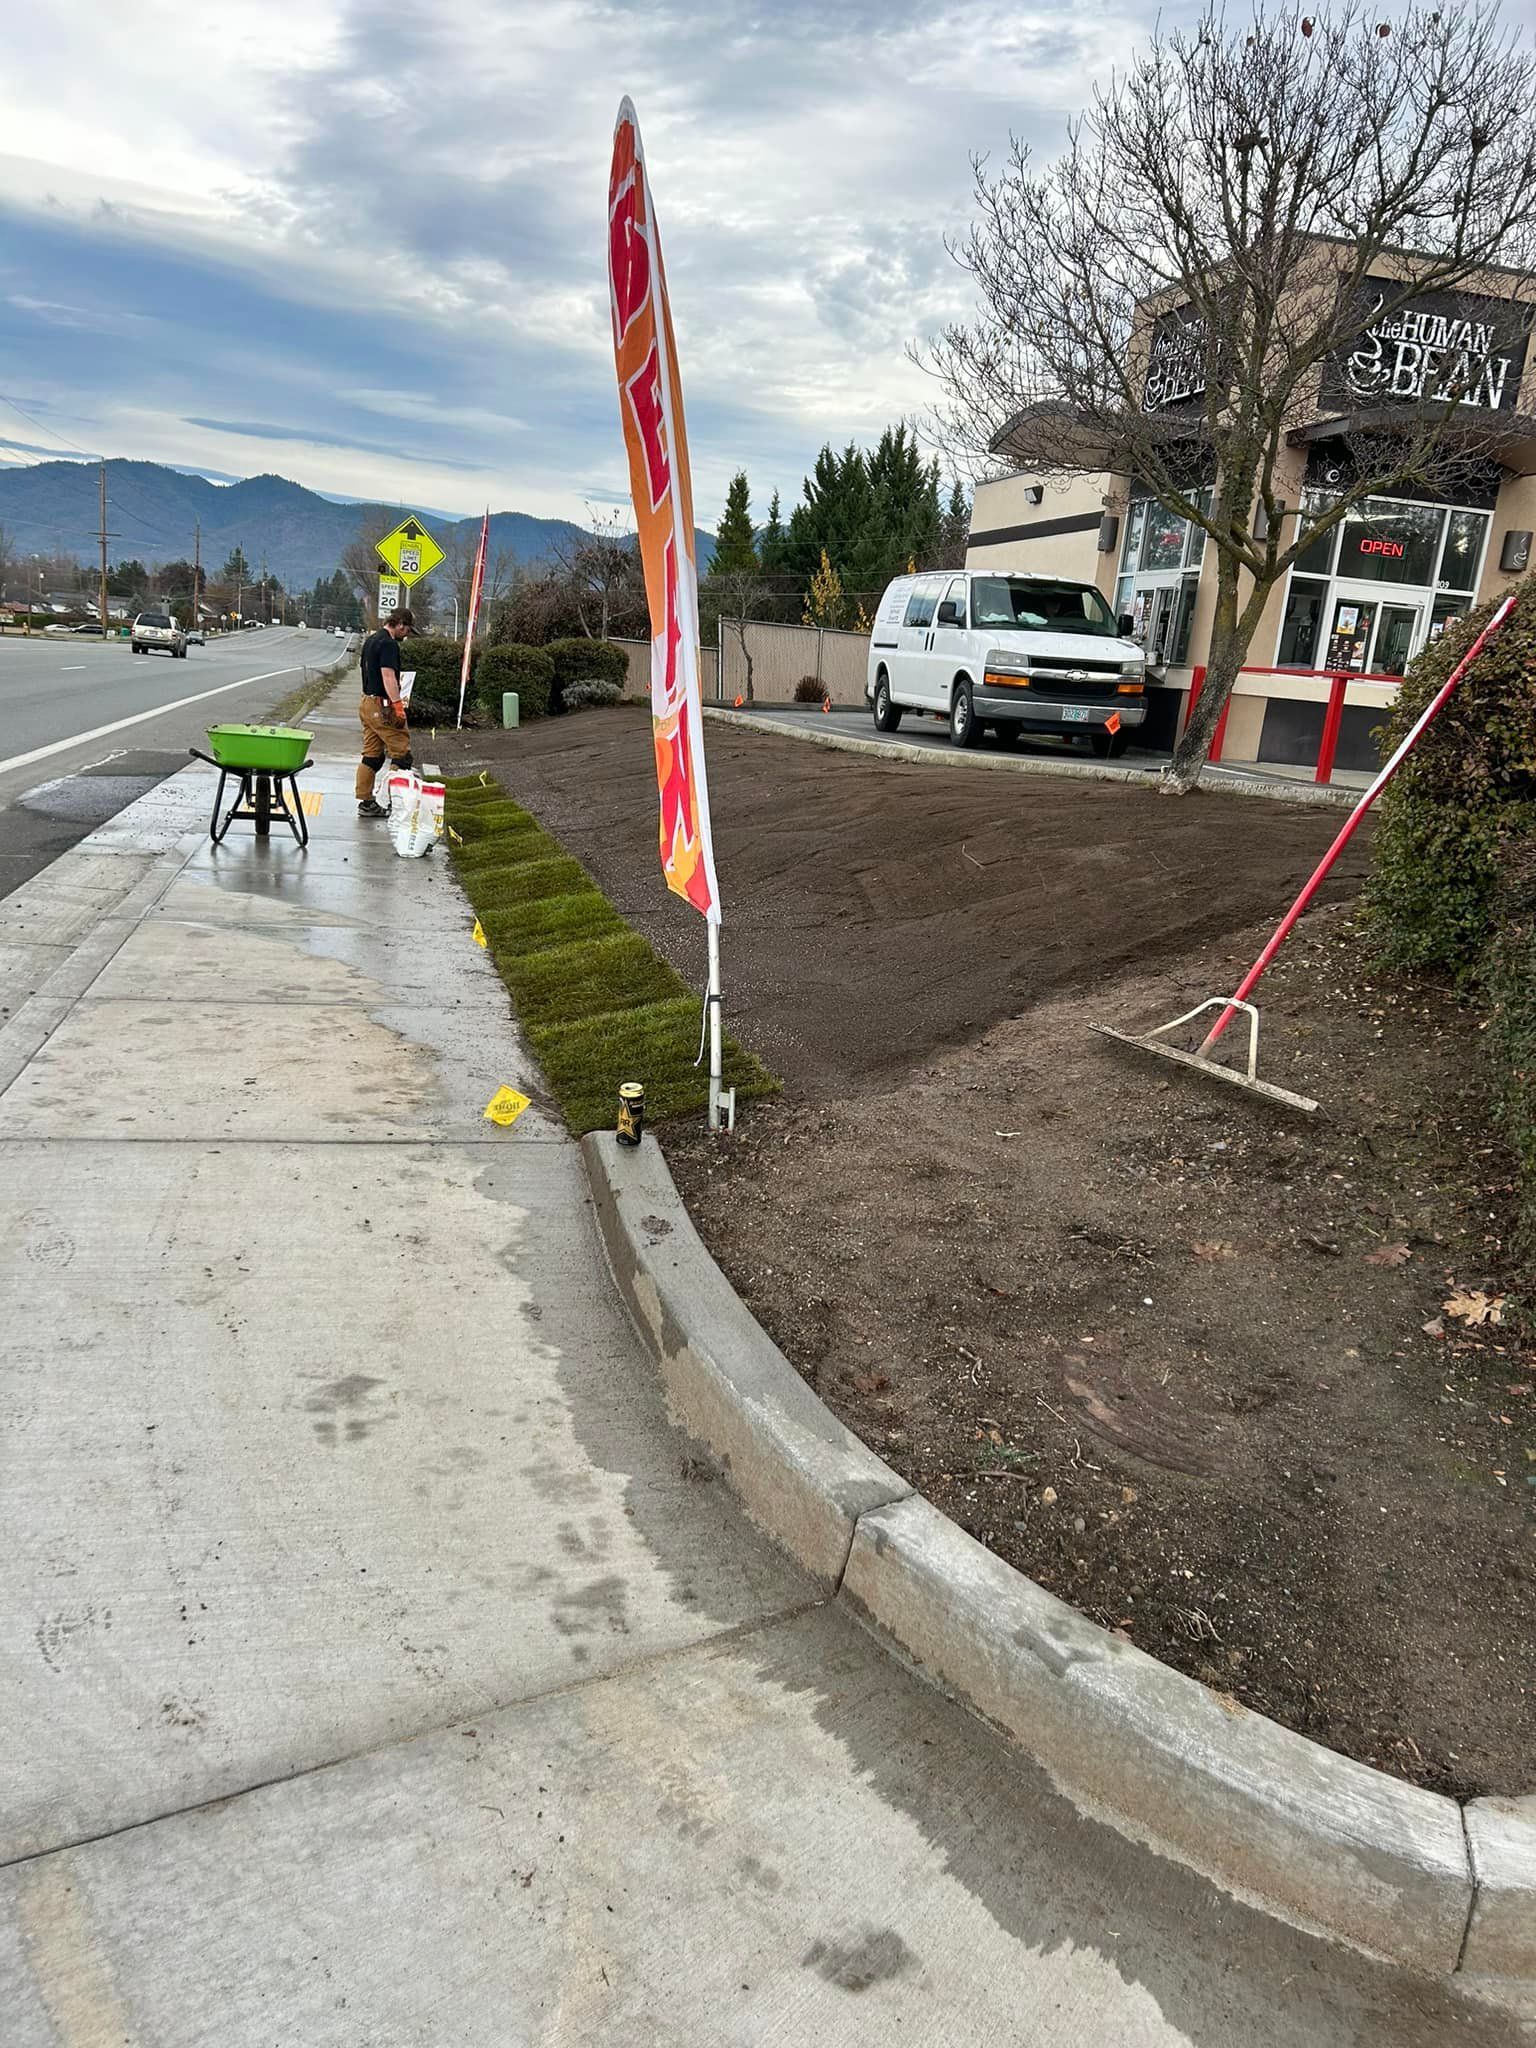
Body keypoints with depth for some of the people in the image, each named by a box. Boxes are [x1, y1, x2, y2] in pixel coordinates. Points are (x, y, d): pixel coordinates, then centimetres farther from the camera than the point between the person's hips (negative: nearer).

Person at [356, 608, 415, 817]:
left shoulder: (371, 640, 17)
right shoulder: (389, 644, -14)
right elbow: (388, 676, -23)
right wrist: (398, 704, -26)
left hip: (367, 703, 10)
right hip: (381, 706, -10)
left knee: (372, 756, 11)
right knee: (402, 753, -4)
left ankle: (366, 803, 12)